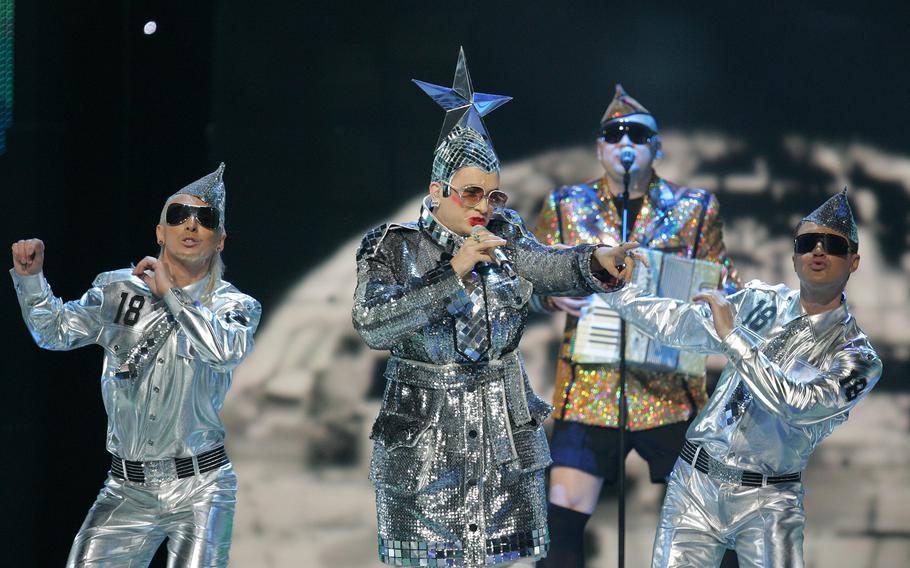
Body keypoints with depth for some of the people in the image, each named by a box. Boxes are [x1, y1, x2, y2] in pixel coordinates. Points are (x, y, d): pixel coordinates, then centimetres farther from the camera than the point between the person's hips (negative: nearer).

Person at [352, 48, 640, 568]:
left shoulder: (502, 237, 7)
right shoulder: (394, 248, -4)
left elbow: (552, 267, -10)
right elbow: (372, 326, -19)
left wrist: (599, 265, -31)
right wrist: (452, 272, -26)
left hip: (507, 442, 3)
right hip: (424, 448, -3)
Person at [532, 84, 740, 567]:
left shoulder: (693, 209, 6)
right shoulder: (566, 206, 9)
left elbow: (723, 285, 9)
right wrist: (555, 295, -8)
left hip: (671, 389, 0)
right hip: (588, 388, 0)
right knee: (563, 520, -6)